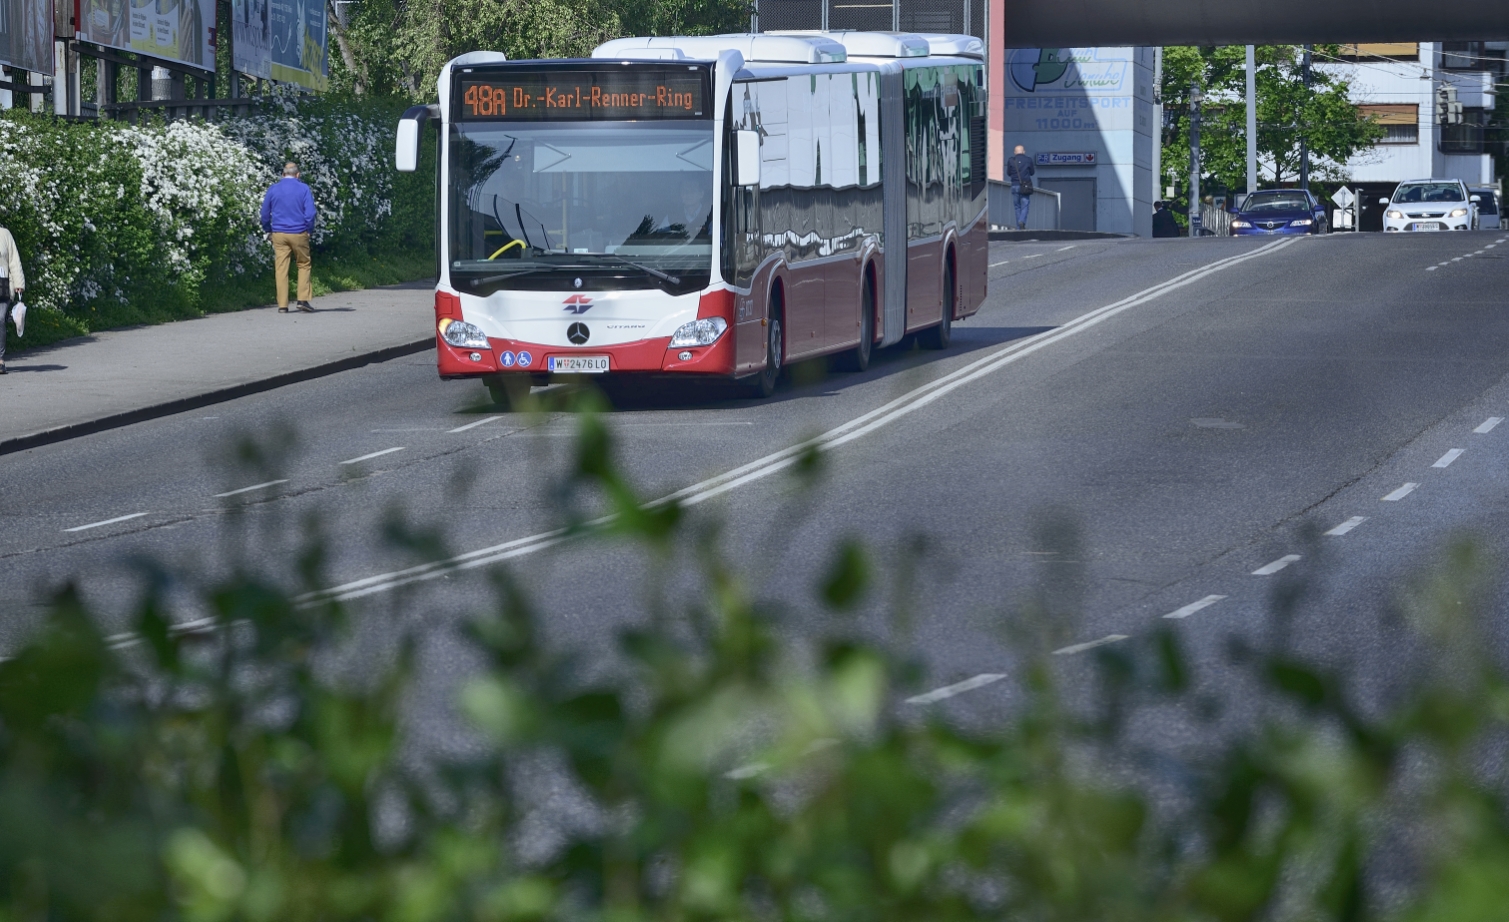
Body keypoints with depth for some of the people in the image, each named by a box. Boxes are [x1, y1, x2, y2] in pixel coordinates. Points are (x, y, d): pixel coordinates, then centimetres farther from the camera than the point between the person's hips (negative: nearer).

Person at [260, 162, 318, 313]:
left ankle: (282, 305, -1)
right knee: (304, 265, 12)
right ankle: (303, 299, -1)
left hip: (279, 234, 1)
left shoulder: (273, 190, 4)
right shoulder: (304, 189, -2)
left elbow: (265, 214, 8)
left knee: (281, 269, 2)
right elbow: (310, 213, -7)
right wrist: (310, 231, 6)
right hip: (299, 233, -1)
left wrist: (268, 231, 19)